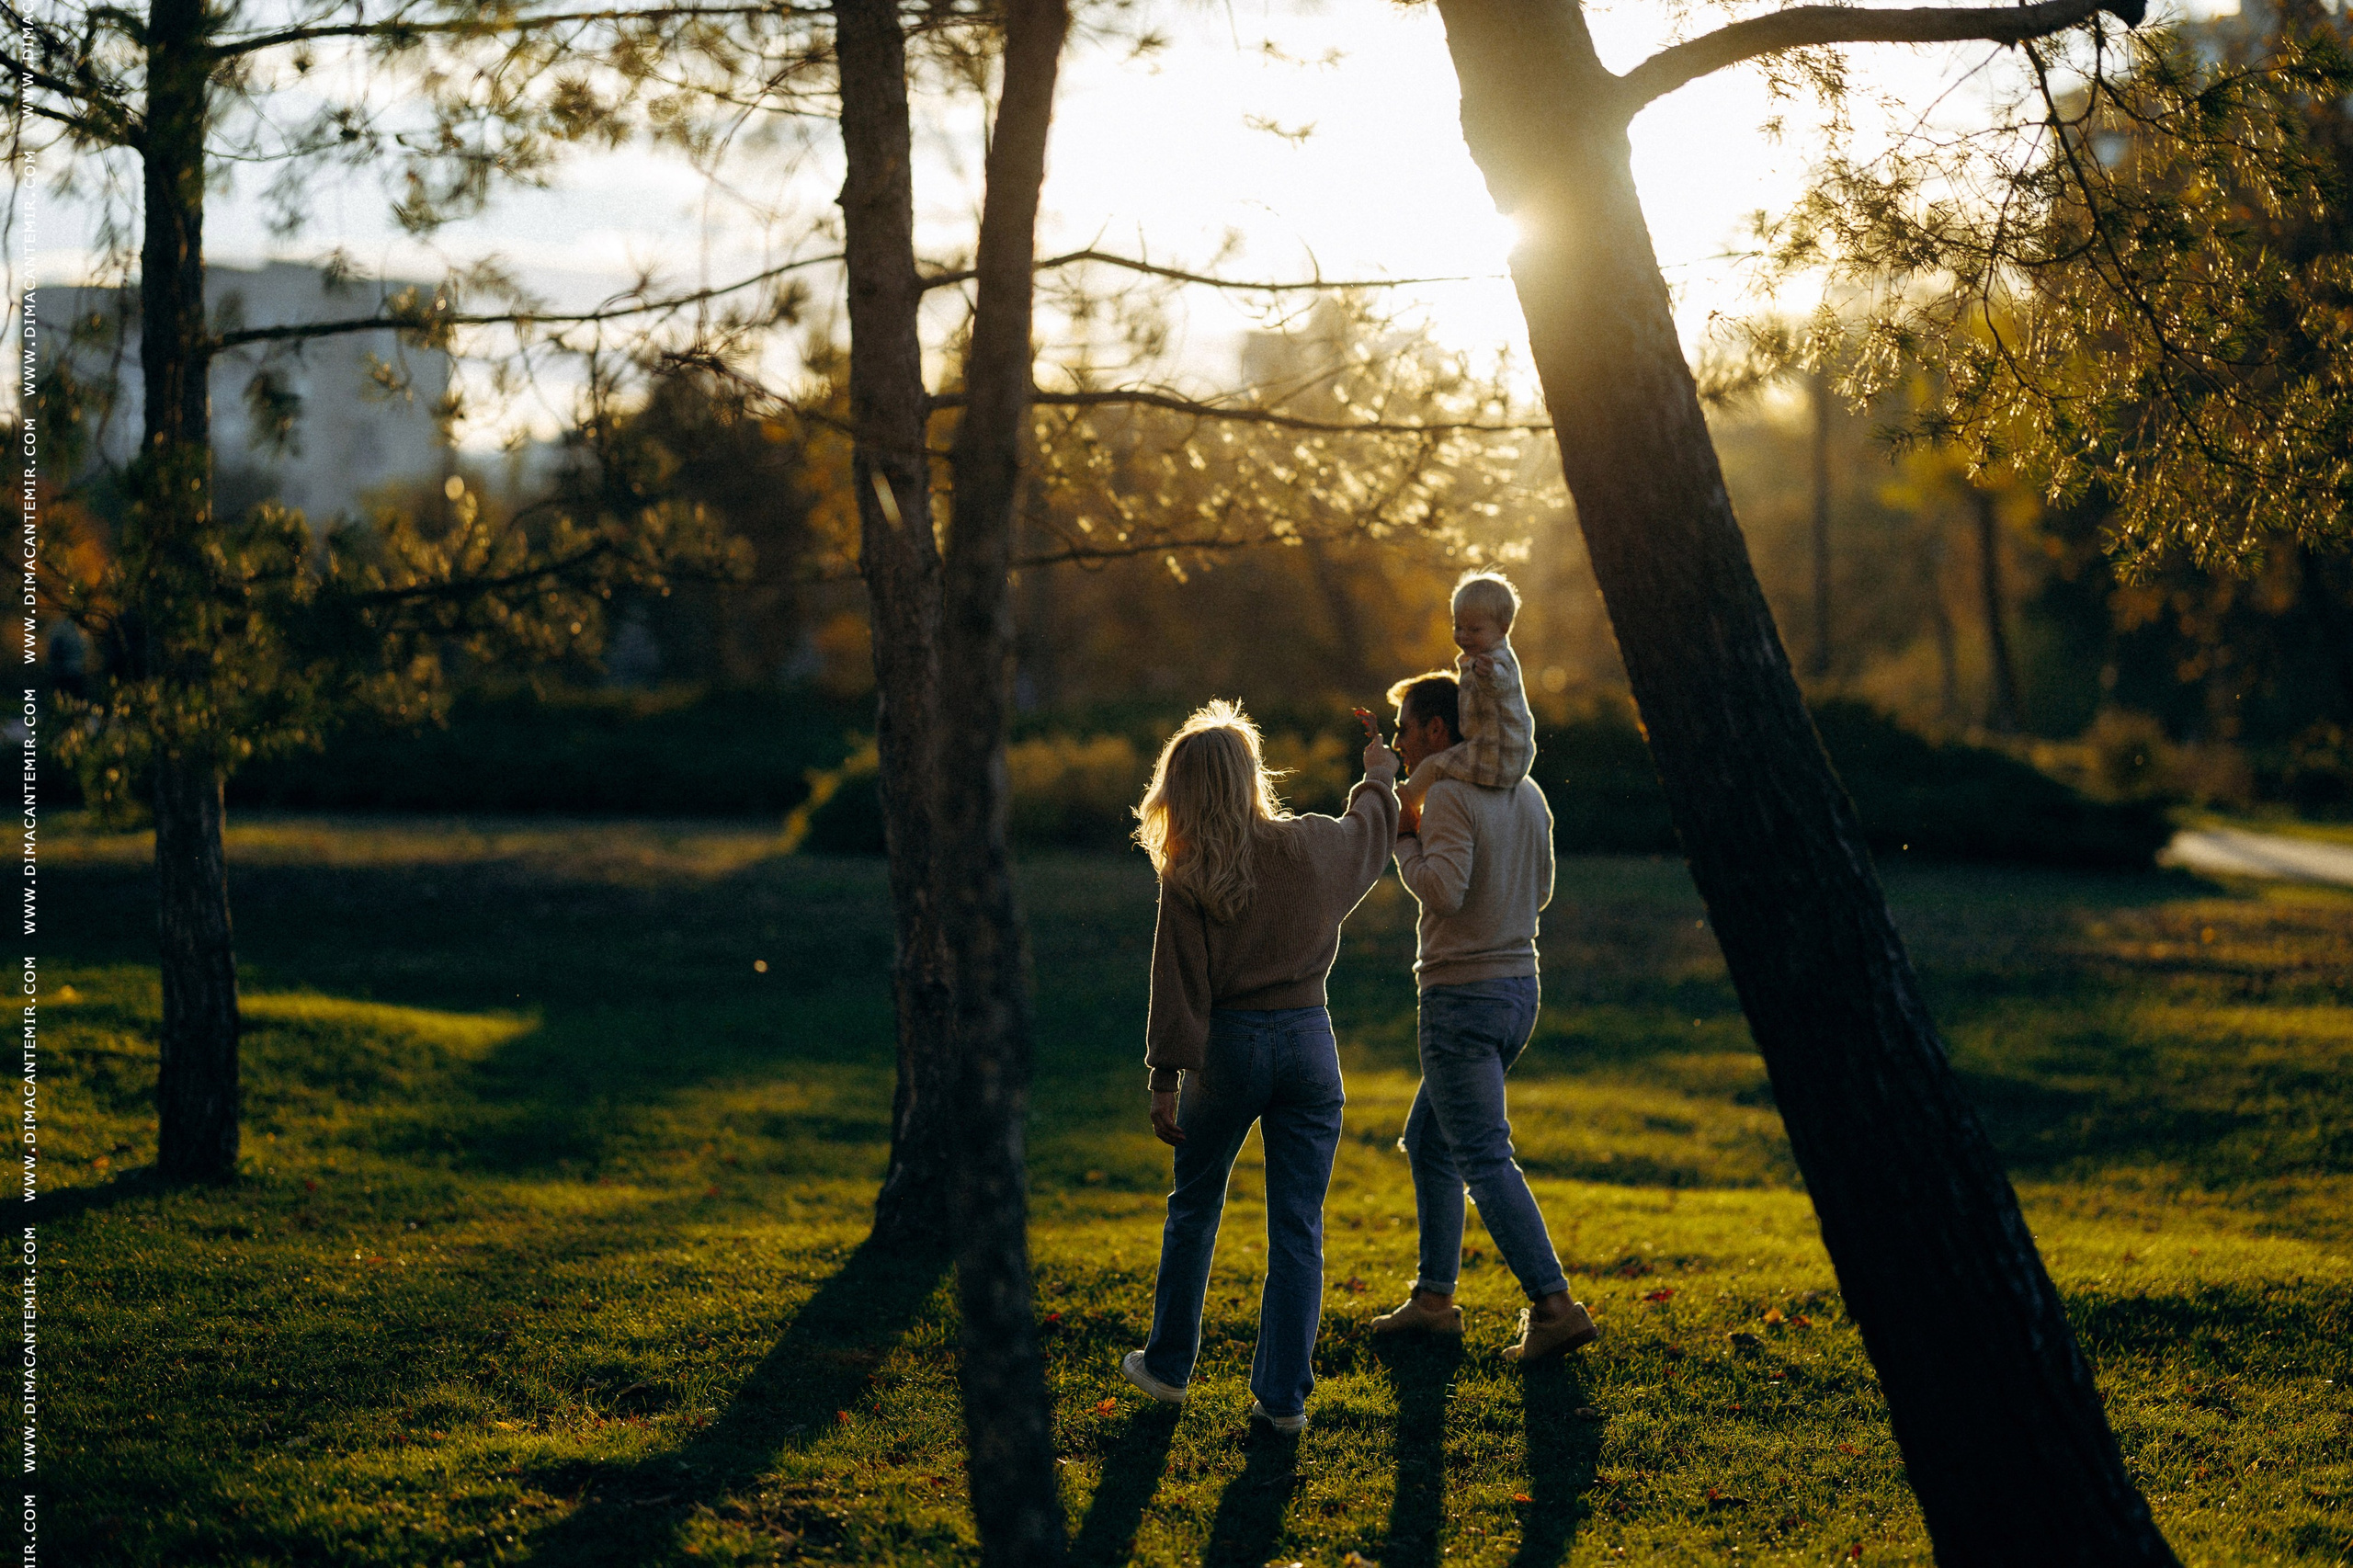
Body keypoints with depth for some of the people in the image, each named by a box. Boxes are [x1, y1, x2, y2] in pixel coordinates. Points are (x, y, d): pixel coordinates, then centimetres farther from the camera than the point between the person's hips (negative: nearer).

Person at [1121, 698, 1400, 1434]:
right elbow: (1373, 829, 19)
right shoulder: (1314, 846, -4)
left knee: (1194, 1206, 18)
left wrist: (1166, 1079, -7)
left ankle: (1168, 1366, 28)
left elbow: (1181, 981, -11)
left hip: (1227, 1048, -1)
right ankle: (1283, 1394, 4)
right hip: (1307, 1043, 1)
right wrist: (1380, 776, 39)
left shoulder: (1188, 880, -10)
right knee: (1297, 1228, 5)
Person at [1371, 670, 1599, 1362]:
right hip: (1518, 987, 9)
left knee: (1485, 1158, -7)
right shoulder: (1526, 794, 10)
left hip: (1463, 994, -9)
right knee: (1428, 1139, 19)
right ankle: (1433, 1297, 21)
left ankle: (1553, 1305, -13)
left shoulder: (1450, 795, -15)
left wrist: (1408, 840, -8)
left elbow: (1444, 891, -25)